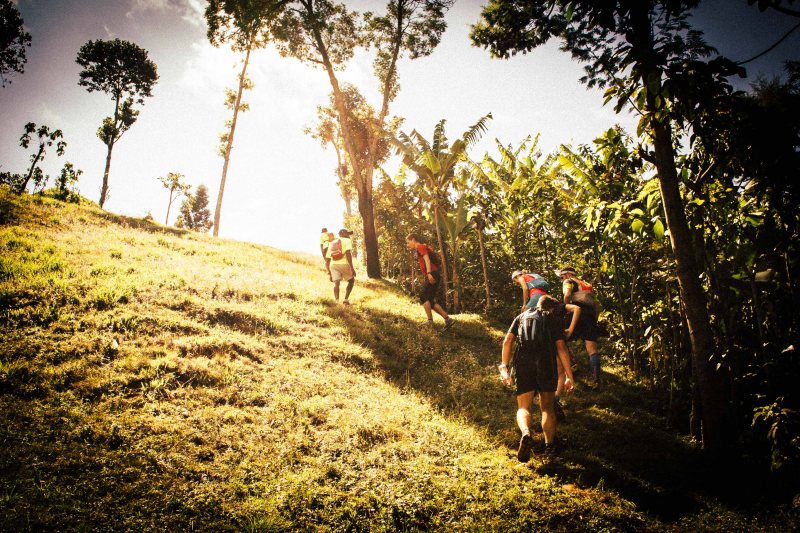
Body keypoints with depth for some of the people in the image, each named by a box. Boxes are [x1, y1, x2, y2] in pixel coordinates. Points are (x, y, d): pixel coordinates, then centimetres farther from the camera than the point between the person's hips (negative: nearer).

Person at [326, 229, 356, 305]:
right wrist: (352, 268, -16)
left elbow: (327, 260, 20)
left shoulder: (332, 243, 24)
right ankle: (346, 299, 10)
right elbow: (348, 253, -13)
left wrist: (329, 272, 26)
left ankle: (337, 301, -27)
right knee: (351, 281, 18)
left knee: (336, 283, -5)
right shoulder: (347, 240, 6)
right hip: (345, 264, -4)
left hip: (333, 265, 4)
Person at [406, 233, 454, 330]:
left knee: (423, 297, -13)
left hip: (432, 275, -10)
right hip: (432, 277, 10)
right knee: (431, 302, 8)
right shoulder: (424, 248, 27)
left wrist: (429, 273, -31)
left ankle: (430, 321, -16)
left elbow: (427, 259, -17)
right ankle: (448, 319, 4)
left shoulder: (421, 247, -1)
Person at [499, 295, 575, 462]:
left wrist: (504, 367, 8)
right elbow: (561, 347, 3)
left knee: (524, 407, 3)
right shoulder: (554, 319, 16)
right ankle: (549, 445, 10)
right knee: (547, 406, 16)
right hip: (547, 364, -1)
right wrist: (569, 376, 2)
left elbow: (507, 341, 8)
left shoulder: (522, 316, 22)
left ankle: (526, 434, -26)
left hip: (524, 364, 1)